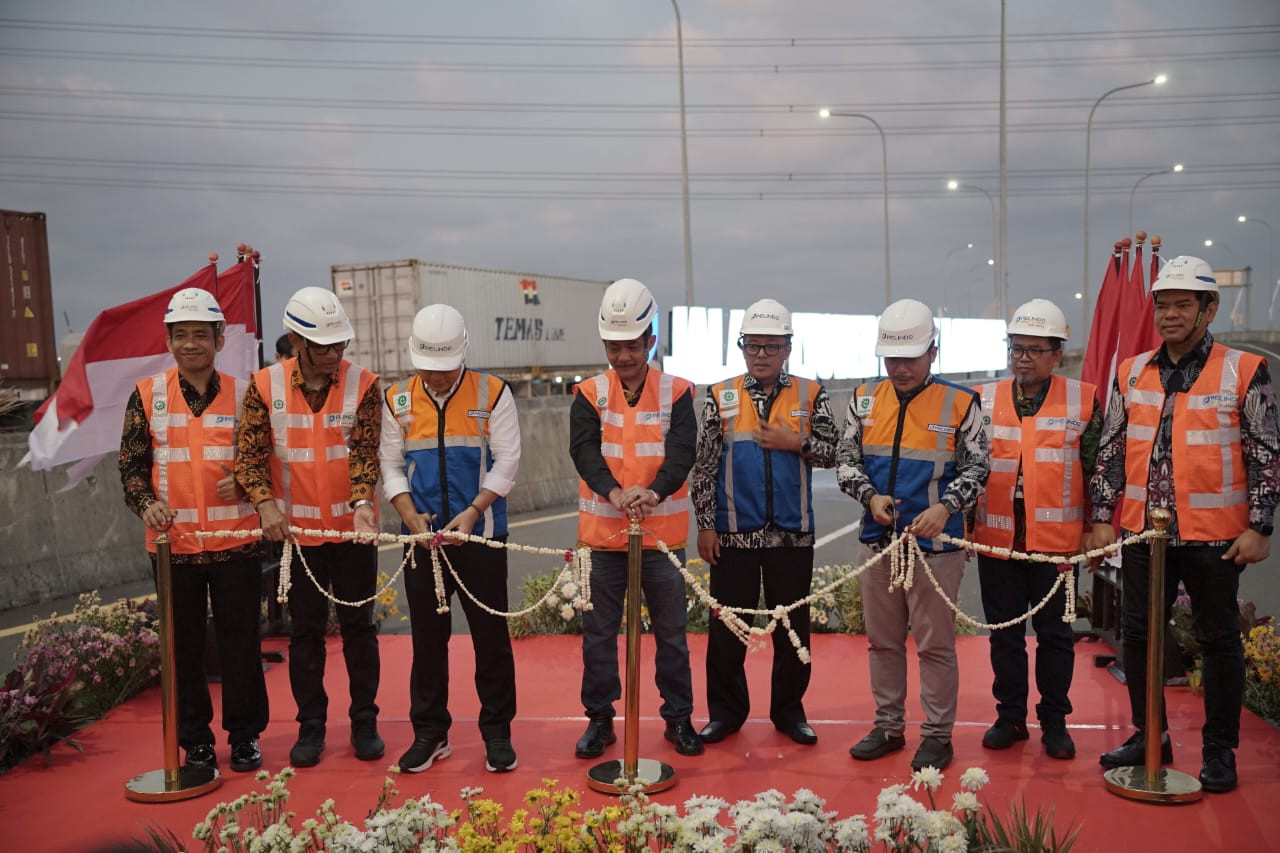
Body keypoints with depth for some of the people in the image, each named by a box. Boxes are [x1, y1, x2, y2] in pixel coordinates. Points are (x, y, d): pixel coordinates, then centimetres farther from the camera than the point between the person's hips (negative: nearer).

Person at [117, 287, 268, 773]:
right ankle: (195, 738, 23)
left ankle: (245, 734, 20)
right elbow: (131, 463, 6)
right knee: (183, 645, 9)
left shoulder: (241, 394, 3)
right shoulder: (146, 395, 4)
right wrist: (146, 503, -12)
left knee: (240, 642, 5)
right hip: (172, 541, 1)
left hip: (235, 541, -1)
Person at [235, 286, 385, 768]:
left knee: (358, 626, 8)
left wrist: (363, 502, -28)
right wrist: (265, 503, -20)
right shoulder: (265, 386, -4)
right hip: (296, 529, 1)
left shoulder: (363, 385, -5)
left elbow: (365, 451, -11)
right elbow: (249, 453, -5)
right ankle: (311, 725, 22)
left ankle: (365, 722, 21)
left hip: (353, 528, 0)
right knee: (305, 630, 10)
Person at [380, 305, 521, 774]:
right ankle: (429, 732, 23)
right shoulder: (397, 400, 5)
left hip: (481, 537, -2)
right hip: (423, 539, 2)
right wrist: (410, 515, -9)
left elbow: (506, 461, -6)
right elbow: (391, 466, 7)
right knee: (427, 639, 10)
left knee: (491, 637, 4)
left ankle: (497, 732, 17)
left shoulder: (492, 393, -3)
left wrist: (472, 512, -16)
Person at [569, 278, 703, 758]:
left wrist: (655, 491, -33)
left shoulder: (676, 393, 0)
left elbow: (681, 451, -13)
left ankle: (678, 717, 25)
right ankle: (599, 718, 24)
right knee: (598, 632, 9)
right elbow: (584, 450, -13)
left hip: (662, 533, 0)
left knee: (671, 632, 10)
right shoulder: (589, 394, 2)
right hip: (603, 532, 1)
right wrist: (614, 491, -32)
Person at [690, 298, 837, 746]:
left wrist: (796, 443, -14)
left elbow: (833, 452, 3)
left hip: (792, 534, 1)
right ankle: (726, 711, 20)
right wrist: (704, 525, -3)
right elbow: (703, 465, 1)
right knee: (726, 626, 5)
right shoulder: (719, 397, 2)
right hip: (733, 533, 0)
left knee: (793, 626, 9)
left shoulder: (811, 395, 3)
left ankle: (789, 710, 23)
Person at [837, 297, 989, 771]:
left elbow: (976, 468, -2)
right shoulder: (865, 399, 6)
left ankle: (937, 735, 17)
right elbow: (845, 458, 9)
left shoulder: (960, 403, -3)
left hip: (935, 544, -4)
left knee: (935, 645, 4)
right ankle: (888, 726, 27)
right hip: (876, 541, 4)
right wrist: (870, 495, -9)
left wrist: (945, 506, -18)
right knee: (883, 641, 14)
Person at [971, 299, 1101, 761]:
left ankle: (1054, 722, 21)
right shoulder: (984, 400, 6)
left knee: (1055, 634, 7)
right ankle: (1010, 717, 22)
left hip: (1057, 541, -2)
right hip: (996, 539, 2)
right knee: (1004, 634, 10)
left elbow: (1098, 469, 5)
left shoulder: (1083, 401, 2)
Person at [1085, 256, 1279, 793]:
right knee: (1137, 634, 10)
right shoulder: (1131, 374, 7)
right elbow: (1111, 451, 10)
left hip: (1214, 536, -4)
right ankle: (1149, 736, 26)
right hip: (1143, 532, 4)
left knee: (1218, 641, 7)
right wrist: (1102, 518, 5)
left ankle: (1219, 750, 21)